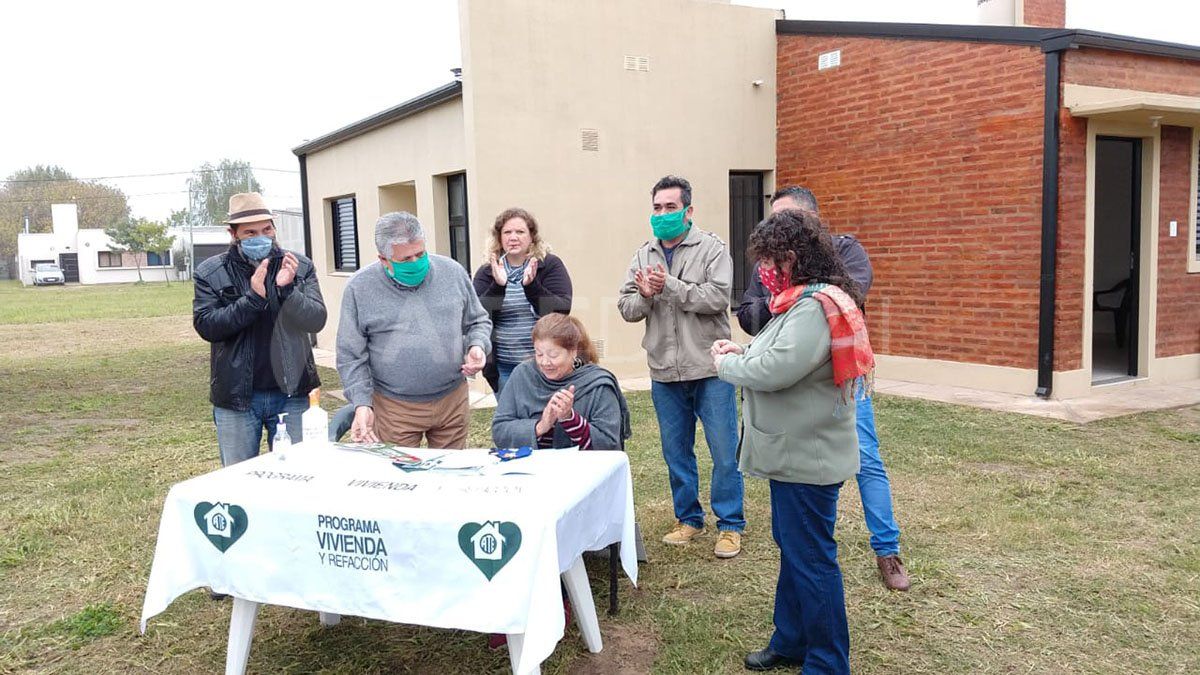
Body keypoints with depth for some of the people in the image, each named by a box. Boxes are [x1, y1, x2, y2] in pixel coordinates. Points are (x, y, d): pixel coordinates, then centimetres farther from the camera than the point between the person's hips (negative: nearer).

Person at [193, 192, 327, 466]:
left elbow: (316, 320, -7)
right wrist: (253, 298, -22)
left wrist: (287, 289, -24)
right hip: (235, 396, 0)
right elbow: (206, 325, -11)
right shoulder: (210, 273, -1)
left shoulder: (300, 266, 0)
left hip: (291, 393, 1)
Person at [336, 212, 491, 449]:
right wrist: (362, 404, -11)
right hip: (394, 408, -2)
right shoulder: (360, 287, -6)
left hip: (453, 401, 2)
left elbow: (478, 322, 12)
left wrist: (477, 346, -8)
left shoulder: (452, 272, 0)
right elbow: (351, 357, -2)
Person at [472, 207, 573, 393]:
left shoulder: (551, 265, 0)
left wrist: (531, 285, -24)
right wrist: (497, 286, -20)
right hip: (503, 368, 2)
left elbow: (562, 310, -11)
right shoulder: (486, 272, 5)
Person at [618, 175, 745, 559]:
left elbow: (717, 297, -17)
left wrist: (668, 286, -19)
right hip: (665, 372, 5)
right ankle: (689, 519, 30)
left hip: (709, 369, -4)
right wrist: (644, 296, -16)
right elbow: (626, 308, 5)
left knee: (724, 451, 2)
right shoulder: (643, 256, 10)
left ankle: (730, 525, 17)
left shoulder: (711, 249, -3)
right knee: (676, 451, 14)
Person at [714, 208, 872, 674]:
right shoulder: (802, 300, 11)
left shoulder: (814, 306, -22)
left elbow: (776, 370, -28)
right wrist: (742, 353, 0)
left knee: (810, 558, 1)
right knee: (791, 547, 21)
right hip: (795, 451, 11)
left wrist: (725, 364, -11)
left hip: (807, 456, -11)